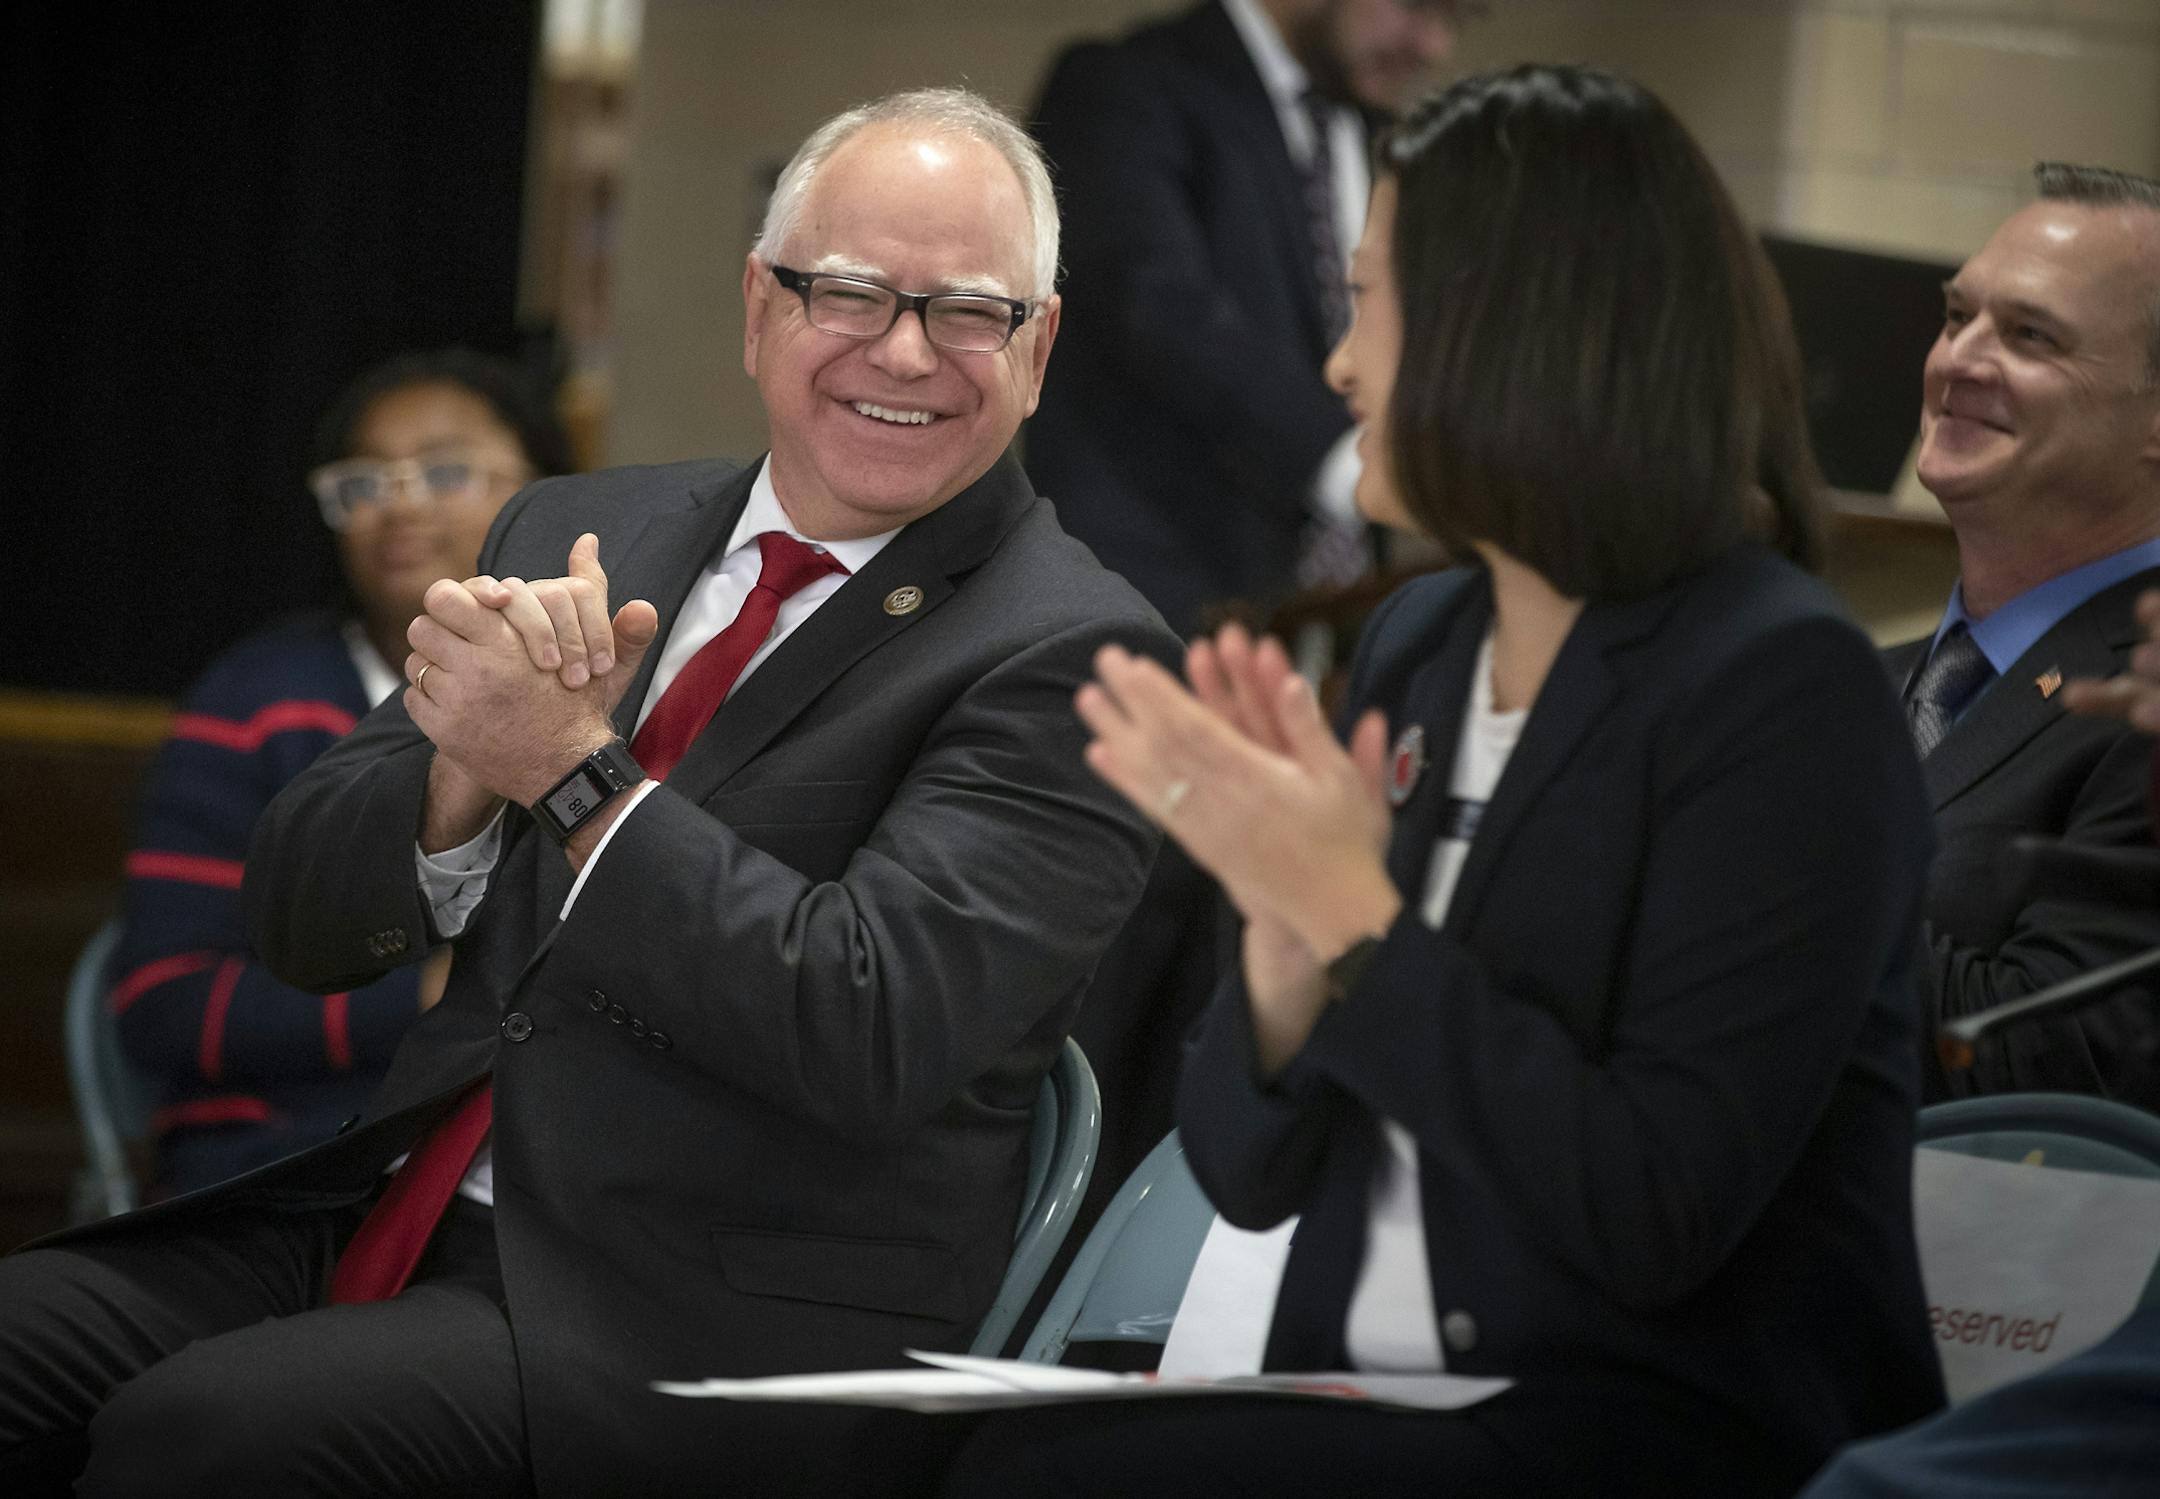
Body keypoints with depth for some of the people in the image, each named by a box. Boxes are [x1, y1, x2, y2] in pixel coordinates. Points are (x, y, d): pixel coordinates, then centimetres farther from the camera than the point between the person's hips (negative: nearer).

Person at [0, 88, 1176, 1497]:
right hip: (400, 1220, 6)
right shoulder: (580, 537, 13)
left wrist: (572, 769, -16)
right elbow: (303, 920, 10)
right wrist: (470, 759, -11)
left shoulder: (1070, 657, -5)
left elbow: (874, 1031, -18)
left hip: (725, 1319, -6)